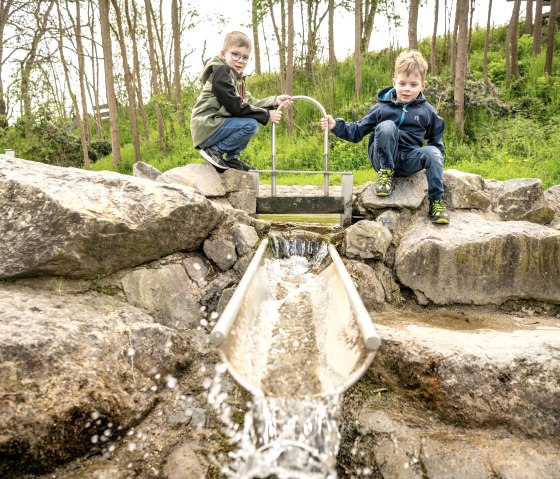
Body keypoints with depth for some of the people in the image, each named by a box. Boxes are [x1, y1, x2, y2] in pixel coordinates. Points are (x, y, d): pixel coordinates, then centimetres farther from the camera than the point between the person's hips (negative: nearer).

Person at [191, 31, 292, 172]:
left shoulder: (236, 77, 18)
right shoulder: (220, 72, -12)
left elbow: (249, 103, 13)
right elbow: (236, 107, -19)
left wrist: (274, 101, 3)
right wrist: (267, 115, -14)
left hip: (215, 125, 10)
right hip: (206, 128, -10)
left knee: (252, 121, 16)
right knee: (251, 125, -22)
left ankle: (231, 158, 10)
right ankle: (214, 150, -10)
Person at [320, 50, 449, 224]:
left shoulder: (427, 111, 7)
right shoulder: (382, 107, 3)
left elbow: (436, 139, 17)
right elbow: (358, 130, 6)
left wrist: (435, 158, 1)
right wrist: (336, 125, -8)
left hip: (409, 161, 2)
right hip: (383, 158, -2)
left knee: (433, 153, -29)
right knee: (387, 125, -29)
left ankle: (436, 202, -19)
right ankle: (386, 174, -16)